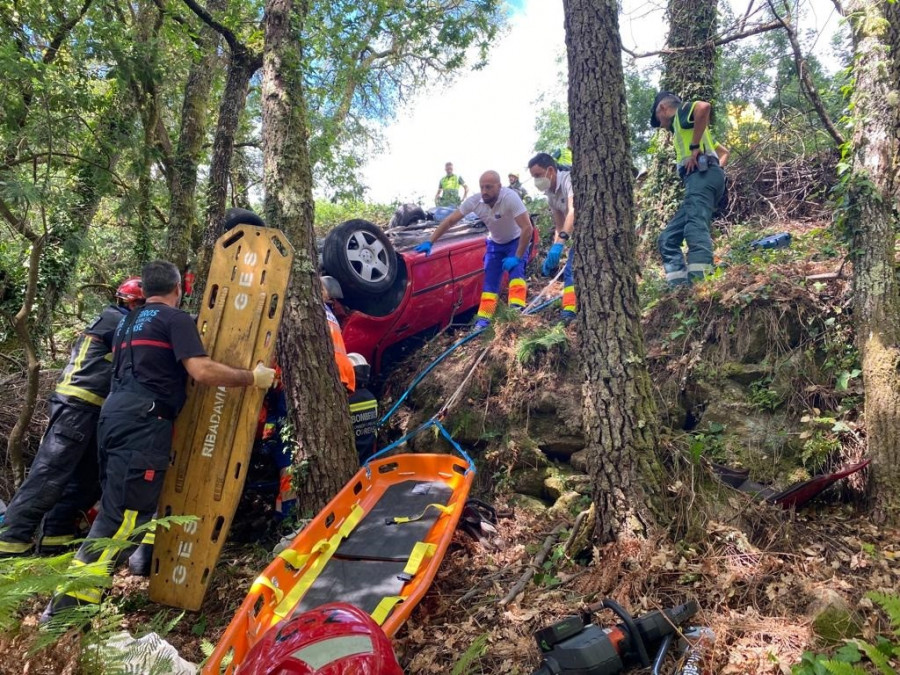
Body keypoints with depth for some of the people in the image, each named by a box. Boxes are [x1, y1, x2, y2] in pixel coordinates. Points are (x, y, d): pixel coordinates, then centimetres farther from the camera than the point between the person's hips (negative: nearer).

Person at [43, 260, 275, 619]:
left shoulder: (128, 320, 24)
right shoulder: (176, 318, -4)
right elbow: (202, 371, -16)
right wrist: (253, 377, -6)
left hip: (115, 414, 9)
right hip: (143, 421, -9)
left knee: (115, 506, 20)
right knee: (125, 513, -8)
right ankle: (70, 604, -7)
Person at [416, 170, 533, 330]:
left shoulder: (510, 197, -36)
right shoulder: (474, 201, -22)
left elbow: (528, 228, -37)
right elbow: (450, 221, -16)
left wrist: (518, 257, -35)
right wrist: (430, 242, -21)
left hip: (517, 240, -4)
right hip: (495, 243, 4)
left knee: (515, 270, -27)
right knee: (489, 281, -2)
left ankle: (517, 309, -33)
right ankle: (483, 320, -1)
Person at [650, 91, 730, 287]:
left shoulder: (682, 112, 12)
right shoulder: (683, 130, 37)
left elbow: (704, 106, -14)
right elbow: (724, 152, 39)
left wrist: (694, 148, -13)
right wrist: (716, 170, 20)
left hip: (701, 176, -9)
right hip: (700, 180, 9)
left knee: (696, 227, -29)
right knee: (668, 238, 4)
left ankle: (698, 285, -46)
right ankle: (680, 288, -9)